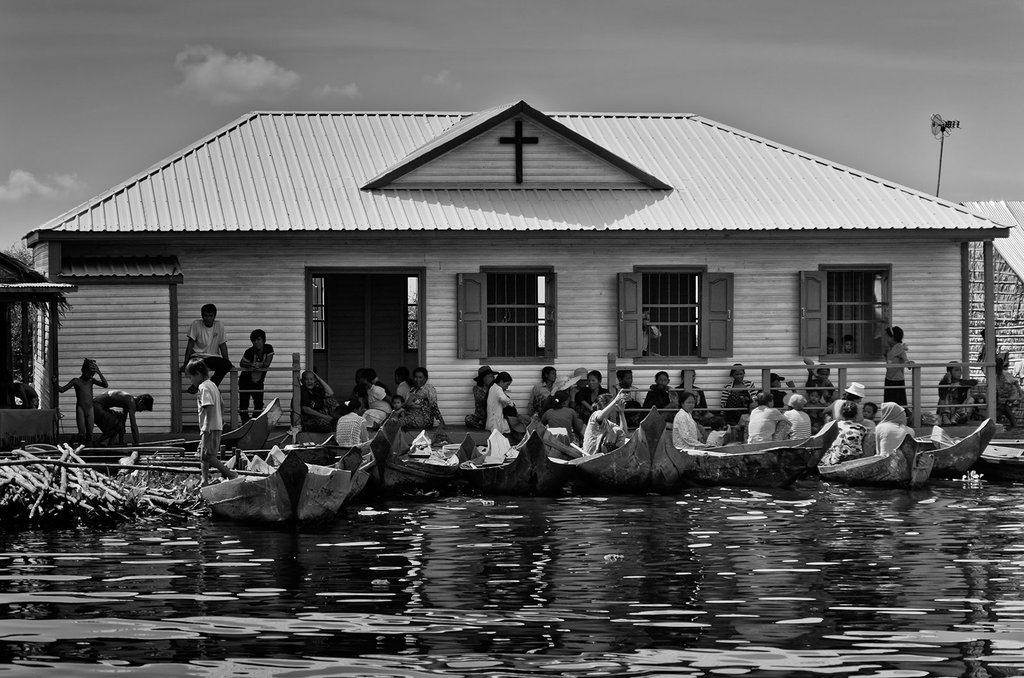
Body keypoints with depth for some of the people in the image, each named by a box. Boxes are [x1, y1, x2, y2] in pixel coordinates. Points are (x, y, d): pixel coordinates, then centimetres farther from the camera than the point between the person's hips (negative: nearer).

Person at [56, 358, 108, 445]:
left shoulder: (91, 381, 10)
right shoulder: (76, 381, 1)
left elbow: (105, 385, 0)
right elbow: (62, 389, 1)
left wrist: (99, 373, -9)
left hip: (90, 409, 4)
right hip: (80, 409, -4)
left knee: (90, 433, 0)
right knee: (82, 433, -14)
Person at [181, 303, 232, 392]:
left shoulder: (219, 325, 4)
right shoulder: (196, 325, -4)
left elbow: (222, 345, 7)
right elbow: (190, 345, -7)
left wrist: (226, 361, -4)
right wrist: (185, 364, -13)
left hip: (213, 357, 3)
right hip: (197, 356, -3)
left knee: (227, 364, -27)